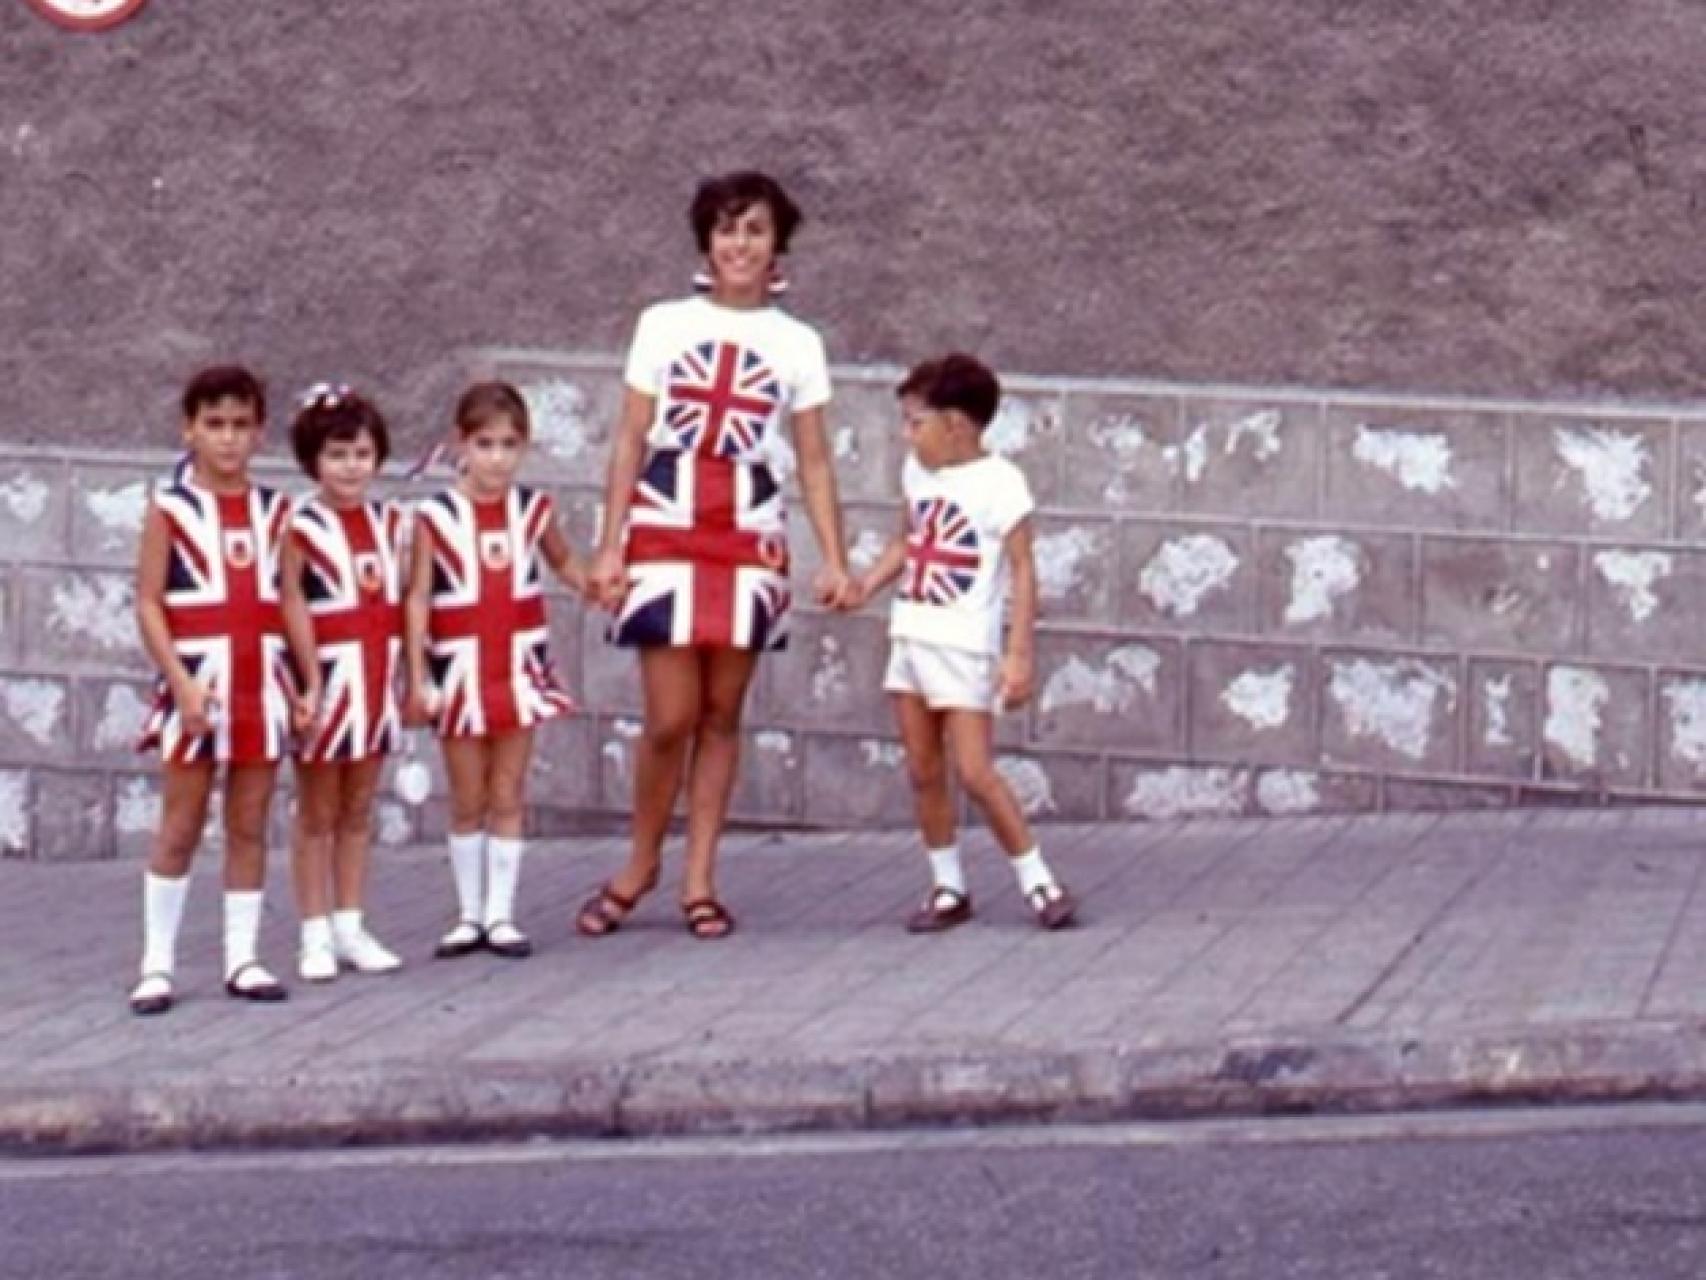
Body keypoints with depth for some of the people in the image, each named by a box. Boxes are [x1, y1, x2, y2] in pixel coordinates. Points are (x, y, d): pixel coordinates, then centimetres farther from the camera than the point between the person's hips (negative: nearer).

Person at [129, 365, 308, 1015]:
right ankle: (158, 963, 6)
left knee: (250, 826, 7)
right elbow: (148, 603, -7)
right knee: (180, 827, 1)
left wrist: (292, 686, 4)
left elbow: (281, 606, 10)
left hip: (262, 686, 3)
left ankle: (243, 958, 12)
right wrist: (183, 684, -16)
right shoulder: (169, 506, -3)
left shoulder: (273, 510, 8)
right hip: (197, 683, -3)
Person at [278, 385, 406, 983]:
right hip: (328, 674, -5)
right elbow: (293, 607, -13)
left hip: (377, 676, 5)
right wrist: (312, 682, -18)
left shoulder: (389, 522, 8)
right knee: (317, 815, 4)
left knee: (358, 810, 12)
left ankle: (349, 927, 19)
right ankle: (315, 934, 8)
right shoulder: (301, 527, -9)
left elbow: (403, 599, 9)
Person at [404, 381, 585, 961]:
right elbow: (417, 598, -7)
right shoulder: (434, 516, -8)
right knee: (467, 800, 7)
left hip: (519, 667, 2)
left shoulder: (534, 509, 0)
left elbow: (563, 562, 18)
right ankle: (469, 915, 16)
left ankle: (500, 913, 10)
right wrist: (417, 678, -10)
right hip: (460, 669, -2)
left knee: (508, 797, 5)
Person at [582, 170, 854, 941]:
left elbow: (814, 461, 7)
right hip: (666, 530, -1)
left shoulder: (797, 344, 8)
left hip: (750, 538, 1)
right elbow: (630, 440, 4)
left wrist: (835, 559, -2)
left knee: (722, 715, 4)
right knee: (670, 718, -6)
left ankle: (700, 882, 11)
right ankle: (640, 867, 14)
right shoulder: (664, 325, 5)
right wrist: (609, 545, -2)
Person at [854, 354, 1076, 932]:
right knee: (923, 772, 7)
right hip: (911, 638, 7)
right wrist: (865, 585, 4)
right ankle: (948, 888, 16)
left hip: (965, 646, -7)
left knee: (975, 772, -10)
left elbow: (1023, 571, -13)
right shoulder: (916, 472, 7)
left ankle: (1038, 881, 1)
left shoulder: (999, 483, -13)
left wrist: (1018, 655, -18)